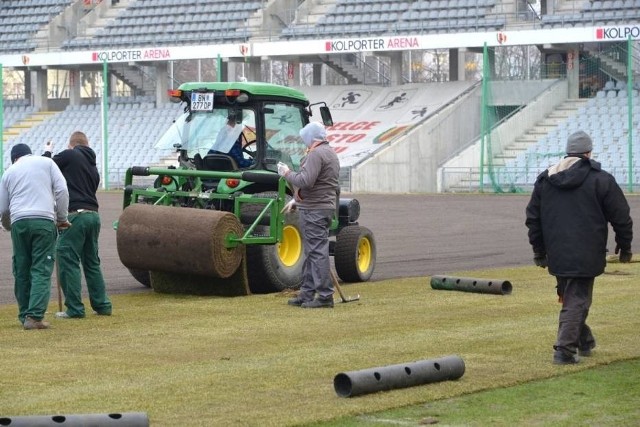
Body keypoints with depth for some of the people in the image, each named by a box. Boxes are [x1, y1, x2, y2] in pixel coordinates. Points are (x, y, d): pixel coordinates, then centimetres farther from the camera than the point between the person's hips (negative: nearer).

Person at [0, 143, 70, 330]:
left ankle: (25, 315, 16)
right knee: (41, 270, -4)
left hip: (19, 222, 2)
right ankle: (34, 316, -16)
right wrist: (62, 218, 12)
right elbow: (61, 190, 3)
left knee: (21, 271, 12)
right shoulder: (46, 163, 14)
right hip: (44, 220, -2)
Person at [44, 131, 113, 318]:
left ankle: (74, 308, -4)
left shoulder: (69, 155, -2)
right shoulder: (93, 166, 21)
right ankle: (102, 305, 17)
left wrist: (47, 152, 20)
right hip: (93, 215, 8)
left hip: (75, 215, -7)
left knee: (68, 261, -2)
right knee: (92, 262, 17)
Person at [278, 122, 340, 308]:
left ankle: (325, 295, -9)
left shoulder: (316, 154, -15)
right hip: (325, 207, 11)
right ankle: (307, 293, 20)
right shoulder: (331, 153, 19)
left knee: (317, 252, -9)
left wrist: (287, 174, -9)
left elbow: (306, 181, -25)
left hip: (314, 210, -11)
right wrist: (296, 200, 24)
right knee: (312, 252, 14)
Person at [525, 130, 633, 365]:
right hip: (586, 255, -5)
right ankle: (564, 349, -10)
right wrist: (624, 247, 10)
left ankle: (584, 341, 31)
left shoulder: (544, 179, 9)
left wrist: (539, 251, 20)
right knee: (577, 299, -3)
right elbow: (621, 218, -3)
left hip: (556, 255, 5)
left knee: (569, 297, 19)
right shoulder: (602, 180, -5)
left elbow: (533, 218, 13)